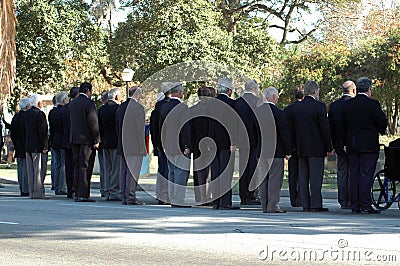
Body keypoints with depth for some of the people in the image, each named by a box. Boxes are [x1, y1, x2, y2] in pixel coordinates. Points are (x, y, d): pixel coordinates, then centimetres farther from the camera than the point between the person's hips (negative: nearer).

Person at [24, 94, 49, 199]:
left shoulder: (26, 114, 11)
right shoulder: (40, 114, -13)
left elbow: (24, 131, 15)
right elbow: (43, 131, -17)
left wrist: (27, 144, 17)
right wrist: (45, 146, -13)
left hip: (28, 147, 8)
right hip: (38, 146, -8)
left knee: (31, 170, 10)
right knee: (39, 170, -5)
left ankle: (32, 192, 11)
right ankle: (38, 192, -7)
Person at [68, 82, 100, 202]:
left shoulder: (71, 104, 12)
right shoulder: (89, 103, -11)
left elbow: (70, 123, 14)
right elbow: (93, 123, -14)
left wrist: (72, 137, 16)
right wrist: (97, 140, -11)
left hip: (74, 139, 7)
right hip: (87, 139, -7)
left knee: (77, 166, 10)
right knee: (85, 167, -6)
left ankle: (77, 194, 11)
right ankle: (83, 194, -8)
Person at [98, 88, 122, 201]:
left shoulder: (101, 109, 10)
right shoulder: (118, 108, -13)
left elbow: (99, 127, 13)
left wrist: (101, 140, 18)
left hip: (105, 142, 7)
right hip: (116, 142, -7)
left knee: (107, 169, 11)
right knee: (117, 168, -4)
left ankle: (108, 192, 13)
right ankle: (114, 192, -5)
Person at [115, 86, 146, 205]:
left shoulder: (120, 107, 11)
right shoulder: (138, 107, -12)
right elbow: (140, 129, -14)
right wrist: (141, 147, -10)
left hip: (122, 146, 7)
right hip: (134, 146, -7)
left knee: (123, 171, 9)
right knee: (132, 171, -5)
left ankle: (124, 197, 11)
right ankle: (130, 197, -6)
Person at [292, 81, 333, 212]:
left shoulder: (296, 107, 6)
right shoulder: (319, 106, -11)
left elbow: (294, 128, 9)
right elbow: (325, 129, -11)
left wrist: (297, 146, 14)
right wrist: (329, 147, -3)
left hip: (301, 148, 5)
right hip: (316, 148, -5)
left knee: (303, 177, 7)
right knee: (316, 177, -3)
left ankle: (305, 204, 9)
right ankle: (316, 205, -3)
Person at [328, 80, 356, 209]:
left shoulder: (333, 105, 5)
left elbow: (330, 126, 7)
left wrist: (333, 144, 13)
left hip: (339, 144, 5)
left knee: (342, 172, 9)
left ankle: (343, 201, 10)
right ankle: (351, 201, -1)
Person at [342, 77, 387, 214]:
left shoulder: (347, 104, 6)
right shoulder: (373, 104, -10)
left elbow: (343, 126, 11)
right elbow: (383, 122, -9)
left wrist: (345, 143, 17)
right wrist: (380, 130, 14)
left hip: (352, 146, 5)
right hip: (369, 145, -5)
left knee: (354, 175, 7)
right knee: (366, 174, -4)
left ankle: (355, 205, 9)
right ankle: (365, 205, -7)